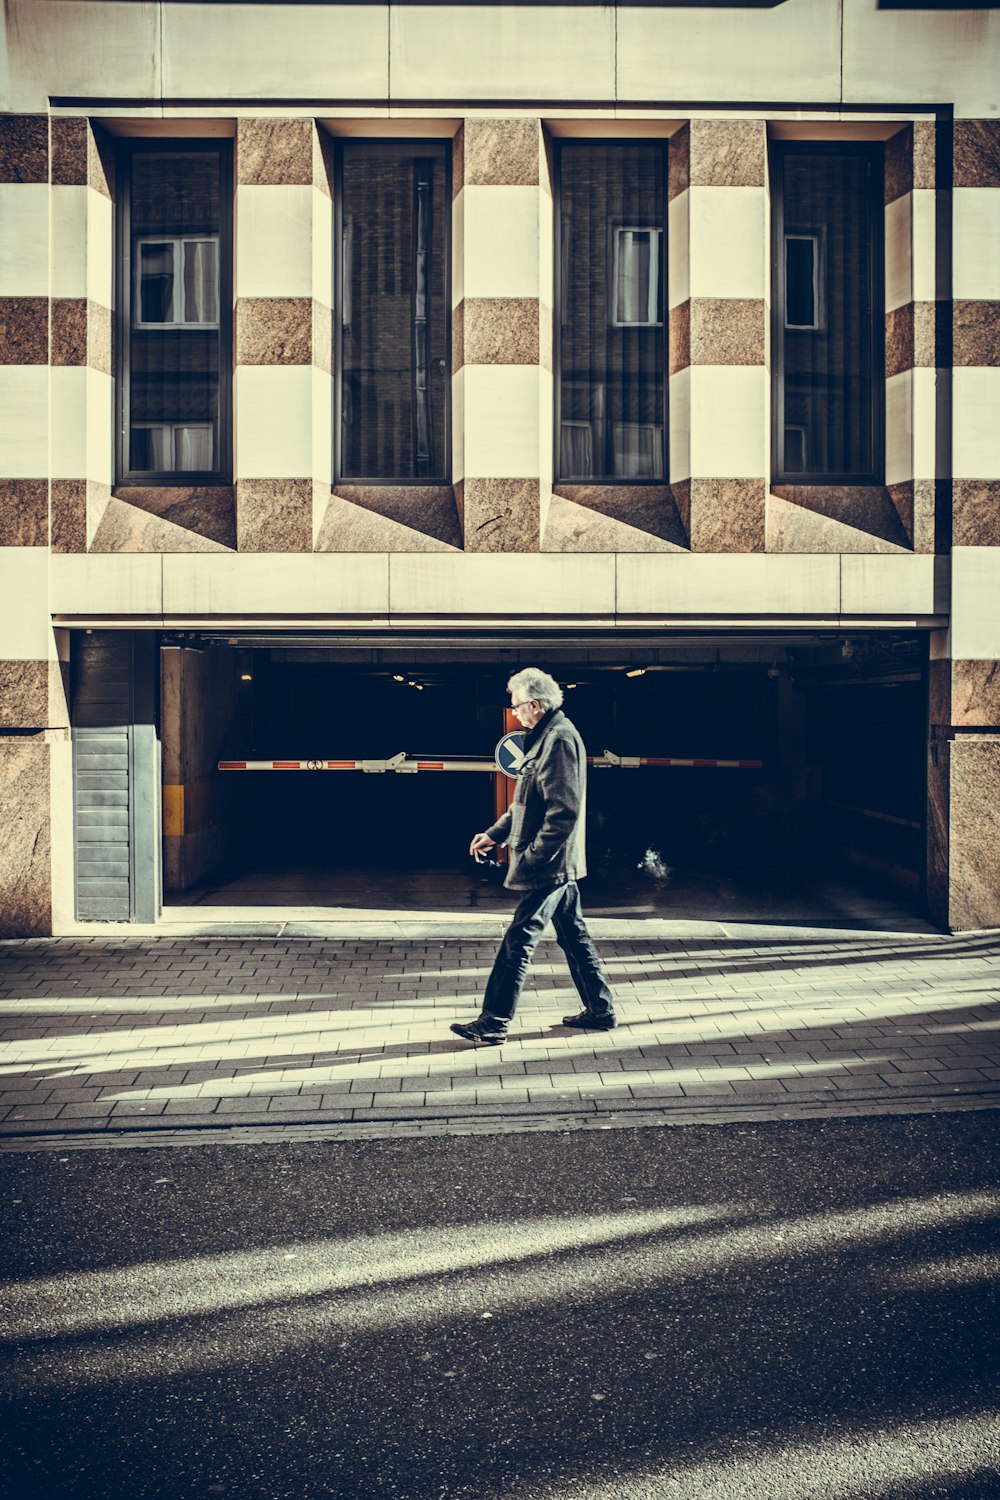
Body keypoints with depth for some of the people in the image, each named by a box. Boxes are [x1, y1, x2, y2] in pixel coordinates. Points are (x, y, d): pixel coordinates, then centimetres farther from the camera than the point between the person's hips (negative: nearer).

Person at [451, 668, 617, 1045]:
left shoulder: (560, 738, -18)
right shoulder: (546, 737, 14)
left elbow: (564, 811, -25)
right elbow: (530, 802, 23)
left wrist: (532, 858, -22)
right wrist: (495, 833, 17)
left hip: (549, 865, -10)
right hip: (560, 863, 10)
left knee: (518, 942, -5)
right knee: (574, 936, 16)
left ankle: (493, 1023, 1)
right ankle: (600, 1011, 24)